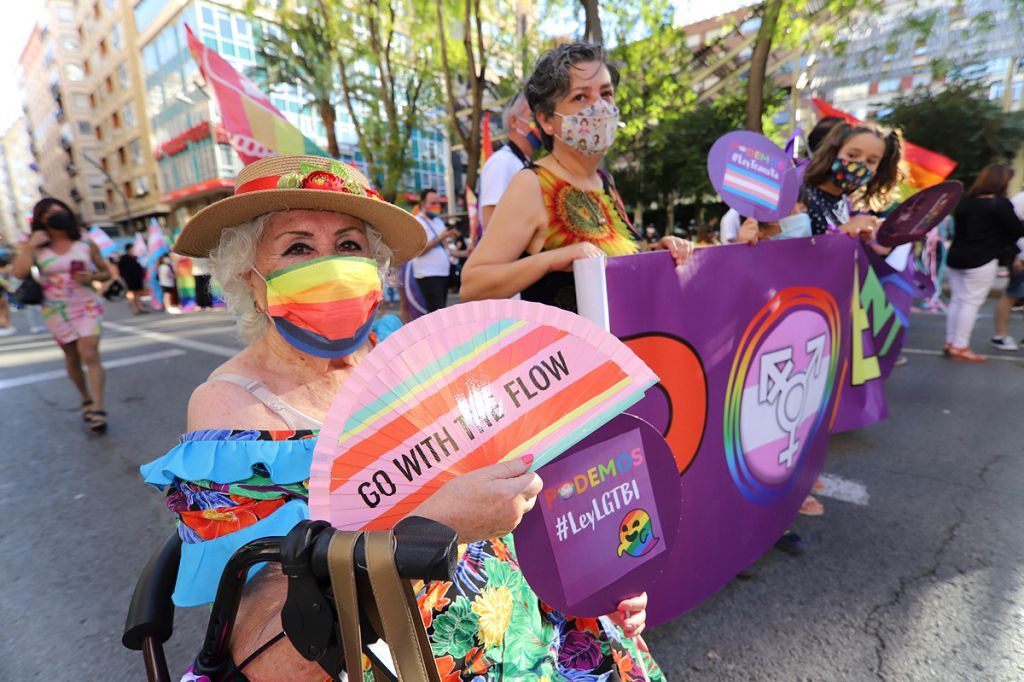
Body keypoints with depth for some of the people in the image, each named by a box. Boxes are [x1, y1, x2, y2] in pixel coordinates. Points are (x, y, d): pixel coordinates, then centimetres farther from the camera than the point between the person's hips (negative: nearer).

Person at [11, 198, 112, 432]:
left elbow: (106, 272, 9)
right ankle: (86, 400, 30)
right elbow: (18, 273, -15)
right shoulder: (36, 248, 0)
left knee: (90, 355, -14)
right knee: (72, 359, 12)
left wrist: (92, 276, -12)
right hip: (56, 311, 2)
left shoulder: (86, 245, 0)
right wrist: (31, 245, -15)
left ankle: (97, 410, -17)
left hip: (87, 306, -2)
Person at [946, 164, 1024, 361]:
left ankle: (950, 343, 14)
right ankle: (960, 347, -2)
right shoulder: (1000, 203, -8)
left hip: (955, 258, 6)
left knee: (957, 300, 10)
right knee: (971, 303, -3)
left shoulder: (965, 201, 9)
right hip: (981, 261, -6)